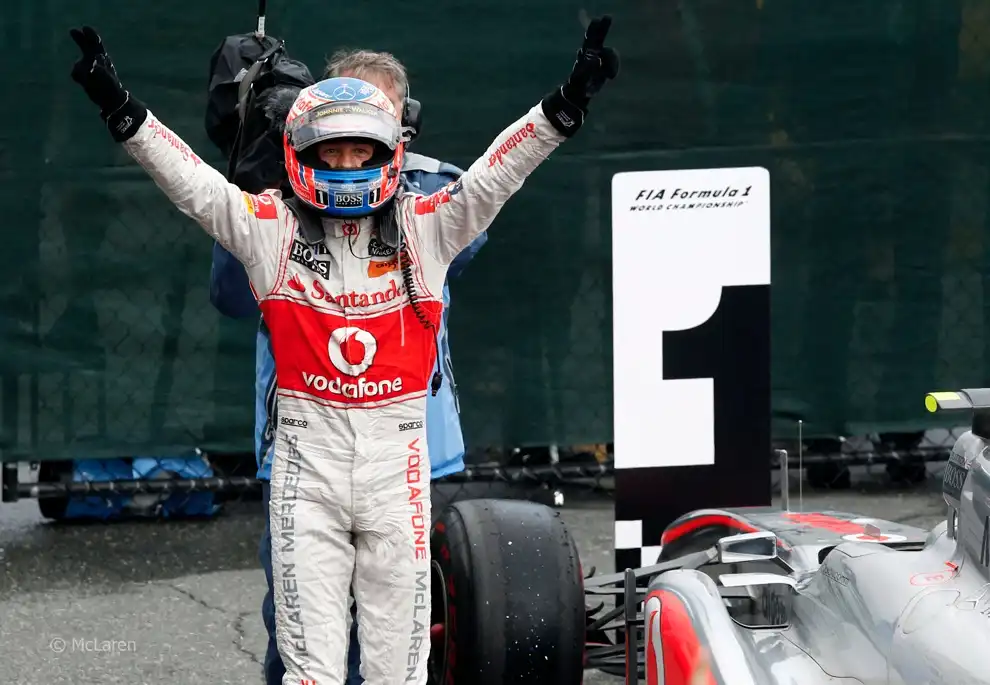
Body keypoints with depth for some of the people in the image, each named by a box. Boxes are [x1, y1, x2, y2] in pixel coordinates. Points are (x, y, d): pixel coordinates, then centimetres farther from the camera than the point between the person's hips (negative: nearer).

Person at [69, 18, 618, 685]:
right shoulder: (274, 230, 2)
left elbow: (496, 173, -4)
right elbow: (191, 180, -5)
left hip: (397, 454, 1)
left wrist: (565, 106, -18)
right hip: (308, 452, -1)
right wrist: (122, 111, -16)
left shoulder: (425, 229, 4)